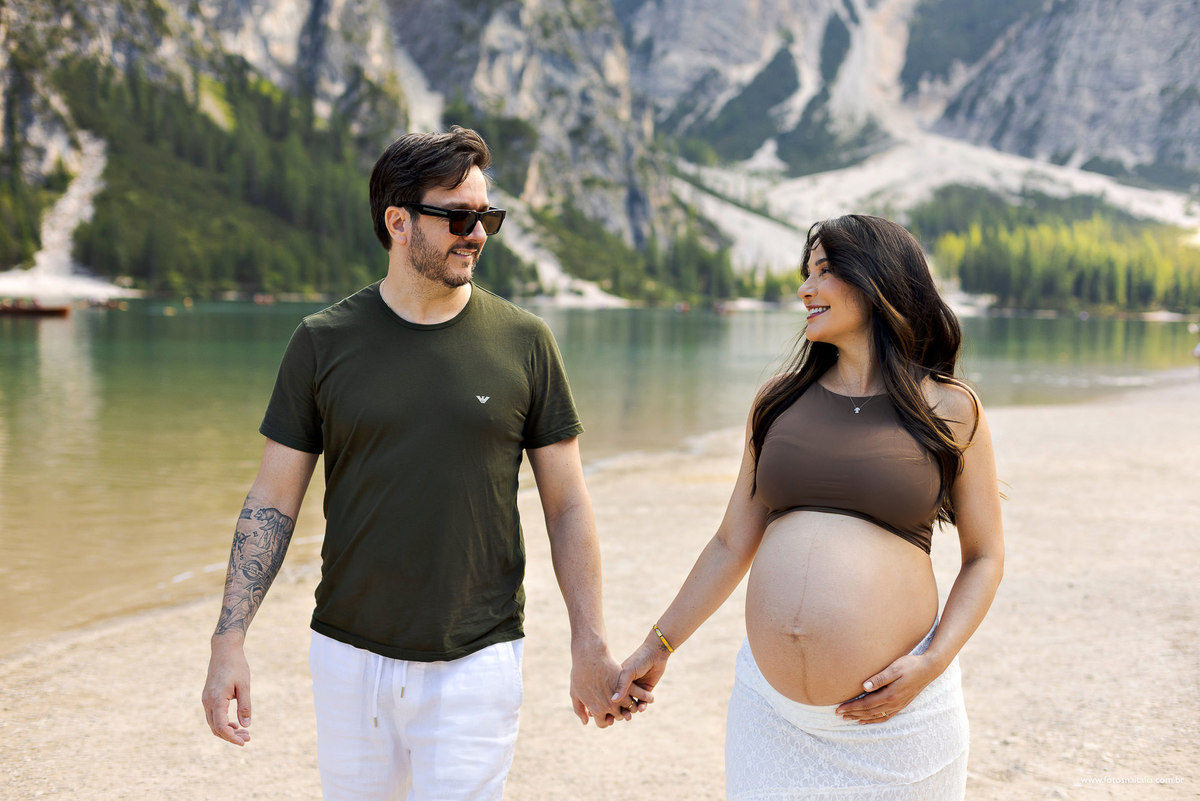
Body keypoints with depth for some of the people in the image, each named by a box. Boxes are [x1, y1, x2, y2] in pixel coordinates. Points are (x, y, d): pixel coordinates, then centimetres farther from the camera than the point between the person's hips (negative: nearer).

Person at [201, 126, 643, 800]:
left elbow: (568, 506, 3)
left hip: (476, 662, -1)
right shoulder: (324, 341, -1)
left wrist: (592, 646, 1)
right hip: (348, 656, 2)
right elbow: (273, 503, 2)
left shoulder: (524, 341, -2)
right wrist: (230, 642, -5)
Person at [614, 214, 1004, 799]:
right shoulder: (779, 401, 8)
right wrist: (658, 646, 12)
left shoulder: (949, 410, 1)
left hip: (894, 709, -2)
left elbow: (984, 557, 4)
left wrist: (932, 663, -9)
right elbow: (732, 545, 13)